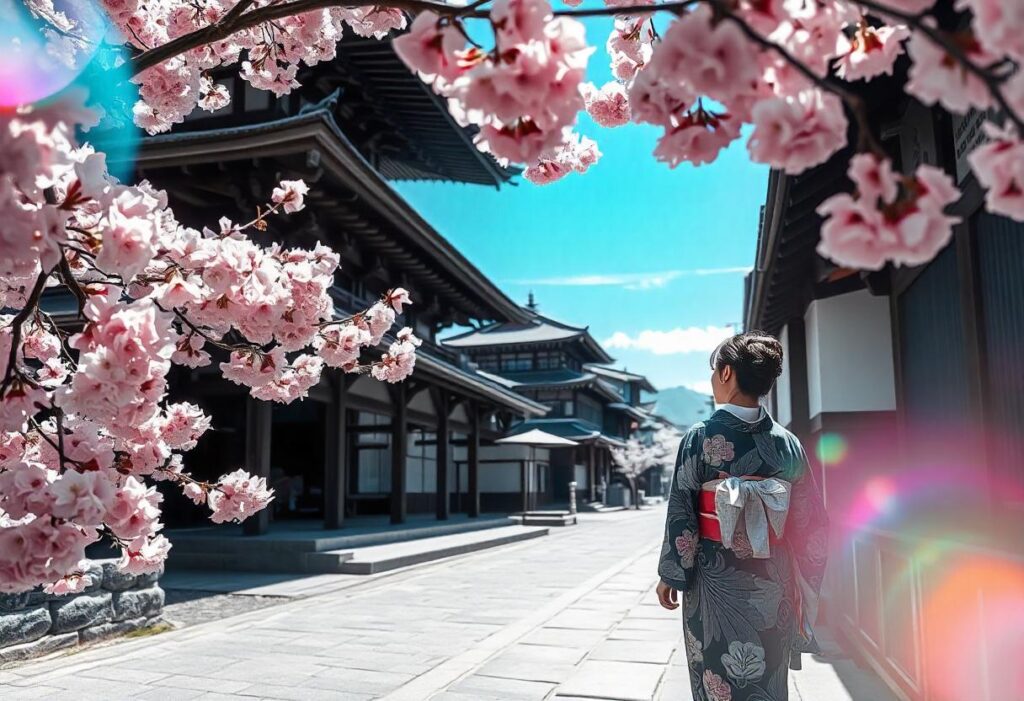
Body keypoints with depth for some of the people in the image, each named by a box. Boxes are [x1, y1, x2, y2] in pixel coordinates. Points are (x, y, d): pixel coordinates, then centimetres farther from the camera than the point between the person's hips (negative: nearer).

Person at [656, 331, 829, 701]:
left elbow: (681, 511, -11)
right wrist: (800, 584, 12)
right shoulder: (787, 442, -2)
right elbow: (810, 522, 2)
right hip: (772, 584, 3)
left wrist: (670, 575, -1)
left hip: (716, 581, -3)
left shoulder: (701, 437, -12)